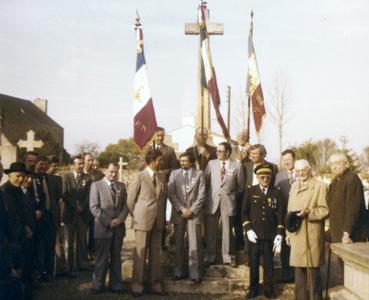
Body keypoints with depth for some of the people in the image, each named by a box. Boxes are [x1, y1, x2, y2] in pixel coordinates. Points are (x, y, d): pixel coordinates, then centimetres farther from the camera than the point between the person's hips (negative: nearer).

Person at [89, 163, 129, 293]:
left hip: (119, 228, 4)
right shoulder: (96, 185, -1)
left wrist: (120, 219, -9)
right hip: (103, 227, -4)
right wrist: (108, 222, -13)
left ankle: (116, 285, 16)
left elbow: (125, 205, 9)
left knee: (116, 258, 9)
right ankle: (98, 285, 14)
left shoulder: (121, 186, 12)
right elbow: (94, 207, -8)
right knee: (102, 258, 2)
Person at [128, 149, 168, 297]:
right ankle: (137, 286, 9)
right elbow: (130, 200, -2)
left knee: (155, 254, 9)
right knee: (140, 253, 1)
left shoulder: (162, 176, 11)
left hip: (158, 221, 5)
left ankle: (155, 285, 17)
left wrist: (162, 217, 12)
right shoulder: (138, 176, -5)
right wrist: (136, 217, 2)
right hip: (143, 220, -5)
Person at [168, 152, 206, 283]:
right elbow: (171, 193, 1)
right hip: (178, 213, 2)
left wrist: (191, 210, -9)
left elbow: (201, 195, -1)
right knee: (178, 243, 6)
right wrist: (181, 209, -9)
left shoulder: (199, 174, 5)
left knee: (195, 244, -4)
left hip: (194, 213, -2)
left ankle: (195, 273, 4)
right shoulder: (175, 173, 8)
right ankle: (179, 272, 15)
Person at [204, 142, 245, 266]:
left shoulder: (237, 165, 1)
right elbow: (205, 181, 9)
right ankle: (210, 257, 15)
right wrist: (209, 195, 4)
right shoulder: (211, 163, 6)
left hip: (228, 202, -1)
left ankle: (227, 257, 16)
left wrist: (233, 196, 8)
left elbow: (240, 186, 9)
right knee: (210, 231, 5)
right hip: (212, 201, 1)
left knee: (227, 231, 5)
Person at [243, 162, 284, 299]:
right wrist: (248, 229, -8)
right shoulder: (251, 191, 2)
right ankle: (253, 288, 20)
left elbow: (280, 214, 2)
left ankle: (268, 289, 21)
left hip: (270, 235, 0)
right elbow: (245, 212, 2)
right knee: (253, 263, 7)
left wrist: (279, 233, -5)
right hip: (254, 234, 0)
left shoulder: (276, 192, 3)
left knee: (268, 263, 8)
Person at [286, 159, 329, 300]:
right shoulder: (294, 186, 16)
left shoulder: (320, 186, -4)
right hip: (296, 234, 6)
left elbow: (325, 210, -7)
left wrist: (308, 212, -21)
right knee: (299, 269, 12)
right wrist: (288, 232, 15)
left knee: (312, 269, -3)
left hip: (312, 236, -6)